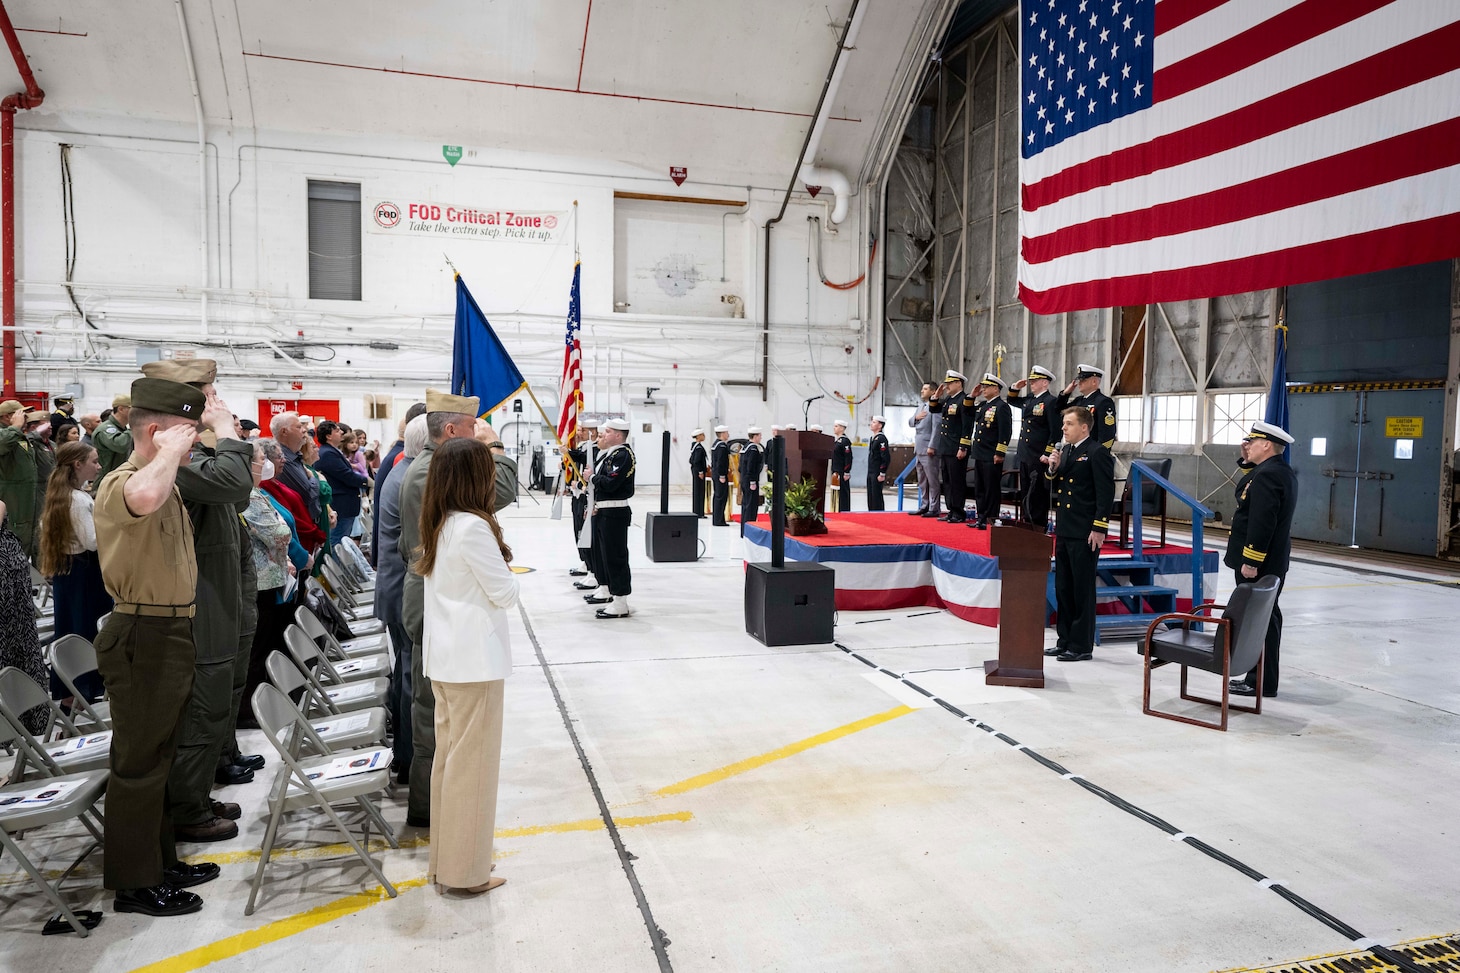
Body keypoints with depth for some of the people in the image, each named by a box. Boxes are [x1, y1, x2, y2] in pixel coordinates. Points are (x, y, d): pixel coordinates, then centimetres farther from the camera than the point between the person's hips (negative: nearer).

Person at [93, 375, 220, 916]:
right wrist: (169, 451, -30)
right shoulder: (120, 484, -20)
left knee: (159, 757, 20)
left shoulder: (166, 482, 12)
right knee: (139, 762, 2)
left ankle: (160, 862, 34)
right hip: (143, 638, -10)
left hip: (172, 634, 10)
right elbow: (144, 497, -46)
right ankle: (134, 883, 16)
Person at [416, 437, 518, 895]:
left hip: (444, 657, 9)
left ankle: (445, 859, 29)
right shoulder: (473, 527, -19)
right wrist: (507, 577, 4)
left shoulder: (438, 526, 8)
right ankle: (465, 871, 12)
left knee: (449, 755, 17)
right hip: (475, 658, -9)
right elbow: (504, 594, -14)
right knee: (473, 761, 2)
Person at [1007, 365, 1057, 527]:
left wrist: (1047, 454, -18)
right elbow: (1012, 401, 34)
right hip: (1024, 456, 8)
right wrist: (1015, 387, 14)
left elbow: (1055, 431, -16)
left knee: (1038, 494, -2)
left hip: (1039, 458, -8)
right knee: (1025, 494, 13)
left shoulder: (1050, 401, -11)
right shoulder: (1028, 399, 13)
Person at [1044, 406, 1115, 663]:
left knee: (1083, 590, 0)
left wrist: (1099, 529, -18)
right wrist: (1053, 469, -1)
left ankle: (1082, 646, 8)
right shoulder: (1064, 451, 14)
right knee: (1063, 588, 13)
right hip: (1064, 530, 8)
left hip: (1085, 533, -8)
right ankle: (1065, 641, 22)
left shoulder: (1097, 453, -10)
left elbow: (1106, 494, -14)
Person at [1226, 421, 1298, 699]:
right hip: (1273, 562, 11)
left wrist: (1250, 561, -23)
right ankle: (1261, 677, 25)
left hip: (1258, 564, -11)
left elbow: (1261, 522, -24)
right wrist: (1247, 461, 14)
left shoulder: (1267, 475, -19)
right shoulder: (1283, 472, 14)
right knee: (1266, 618, 16)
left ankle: (1261, 682, 1)